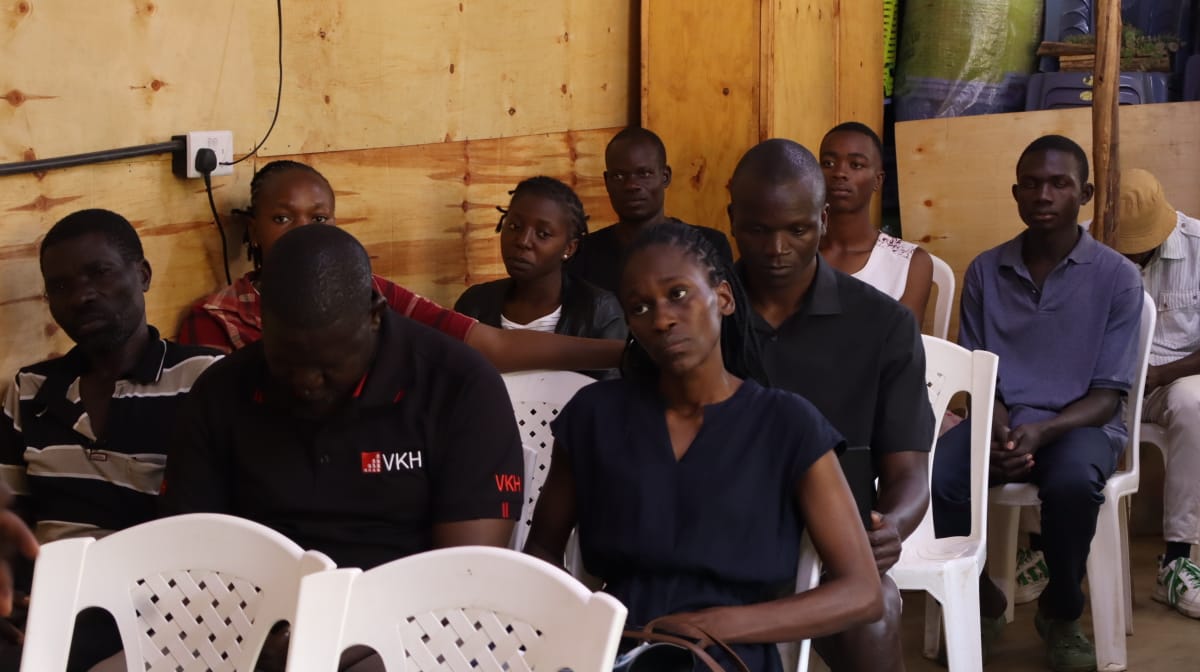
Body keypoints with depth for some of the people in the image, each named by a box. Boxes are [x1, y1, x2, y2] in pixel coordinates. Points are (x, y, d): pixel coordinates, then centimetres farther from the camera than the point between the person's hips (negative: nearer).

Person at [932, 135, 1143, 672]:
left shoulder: (1117, 277, -2)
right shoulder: (985, 271, 7)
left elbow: (1108, 394, -5)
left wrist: (1042, 431, -23)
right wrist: (999, 430, -14)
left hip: (1079, 425, -2)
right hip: (1000, 422, 2)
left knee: (1073, 482, -39)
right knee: (929, 477, -30)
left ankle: (1060, 612, -9)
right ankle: (977, 595, 0)